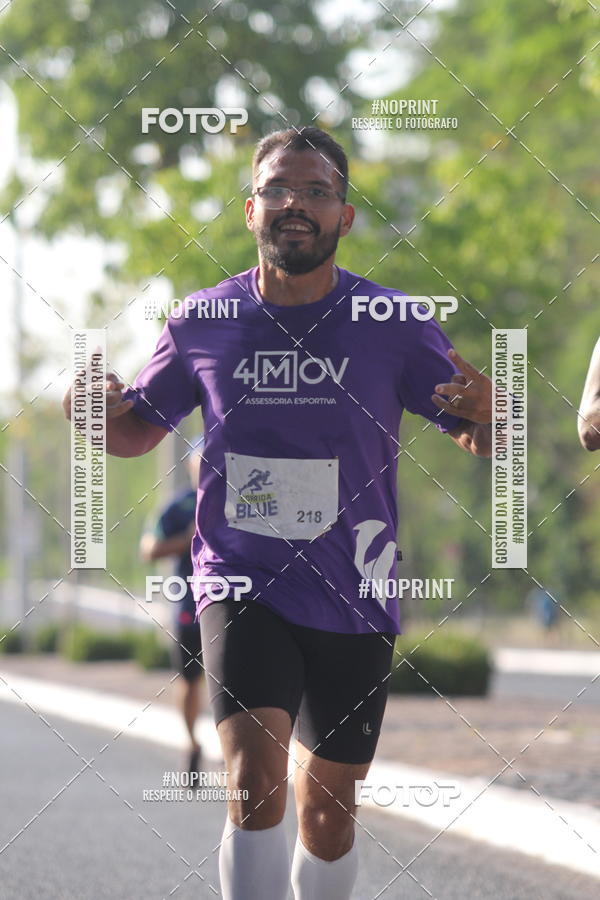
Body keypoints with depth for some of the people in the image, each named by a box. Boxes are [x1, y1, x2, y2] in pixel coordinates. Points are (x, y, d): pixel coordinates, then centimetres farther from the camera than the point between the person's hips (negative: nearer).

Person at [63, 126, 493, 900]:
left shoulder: (394, 326, -5)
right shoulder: (203, 323, -2)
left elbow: (476, 438, 2)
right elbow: (138, 431, 11)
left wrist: (484, 414, -23)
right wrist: (98, 409, -12)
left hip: (353, 600, 1)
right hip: (241, 582, -1)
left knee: (327, 812, 11)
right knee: (254, 784, -22)